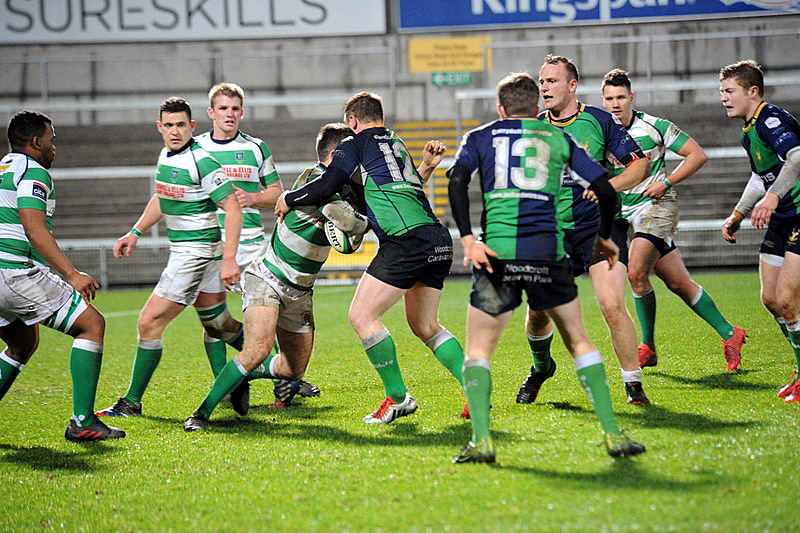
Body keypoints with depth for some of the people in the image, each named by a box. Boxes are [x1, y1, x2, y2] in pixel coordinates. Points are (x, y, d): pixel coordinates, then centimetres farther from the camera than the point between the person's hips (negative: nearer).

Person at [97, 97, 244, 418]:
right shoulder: (166, 155, 9)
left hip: (196, 252, -9)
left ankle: (132, 402, 2)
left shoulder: (201, 161, -18)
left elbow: (232, 207, -20)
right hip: (182, 251, 9)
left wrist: (229, 259, -24)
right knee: (216, 323, 18)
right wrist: (136, 232, 20)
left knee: (149, 323, -7)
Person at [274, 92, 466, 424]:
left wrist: (288, 200, 13)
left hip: (406, 241, -9)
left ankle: (397, 397, -1)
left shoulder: (355, 144, 7)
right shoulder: (396, 144, 30)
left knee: (361, 315, -3)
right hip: (439, 240, 9)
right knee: (425, 326, 17)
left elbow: (326, 187, 0)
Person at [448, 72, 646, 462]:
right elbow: (606, 192, 14)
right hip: (547, 252, 1)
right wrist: (604, 238, 31)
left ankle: (481, 440, -8)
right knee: (579, 342, 15)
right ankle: (612, 434, 8)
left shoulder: (479, 137, 16)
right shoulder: (559, 138, 18)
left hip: (496, 252, -1)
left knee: (478, 350, 9)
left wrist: (468, 239, -9)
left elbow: (457, 180, -4)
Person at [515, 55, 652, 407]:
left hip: (599, 224, -3)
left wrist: (609, 186, -15)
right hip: (552, 231, 3)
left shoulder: (599, 120, -2)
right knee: (537, 312, 3)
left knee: (612, 305, -18)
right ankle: (541, 368, 35)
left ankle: (633, 384, -4)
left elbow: (640, 163, 0)